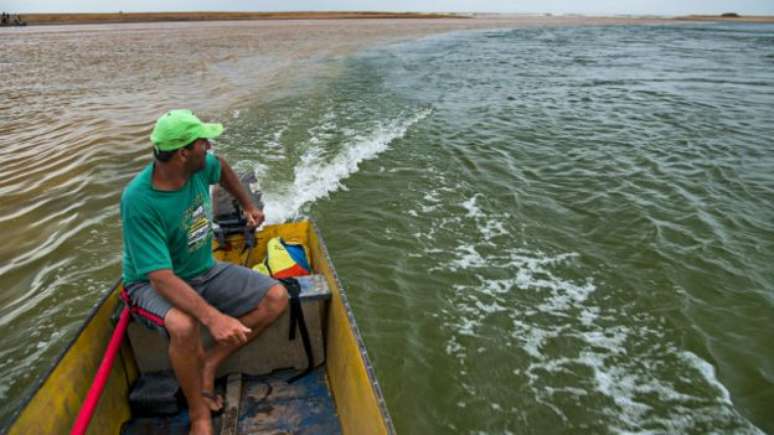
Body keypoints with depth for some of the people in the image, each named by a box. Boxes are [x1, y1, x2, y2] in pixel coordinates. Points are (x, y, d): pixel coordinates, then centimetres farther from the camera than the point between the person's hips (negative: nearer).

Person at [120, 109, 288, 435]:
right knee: (183, 326, -39)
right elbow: (161, 277, -35)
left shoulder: (200, 167, -10)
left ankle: (209, 363, -3)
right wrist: (212, 317, -47)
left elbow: (222, 169, 19)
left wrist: (248, 206, 22)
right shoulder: (138, 201, -29)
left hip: (202, 271, 7)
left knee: (277, 298, -9)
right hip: (152, 284, -6)